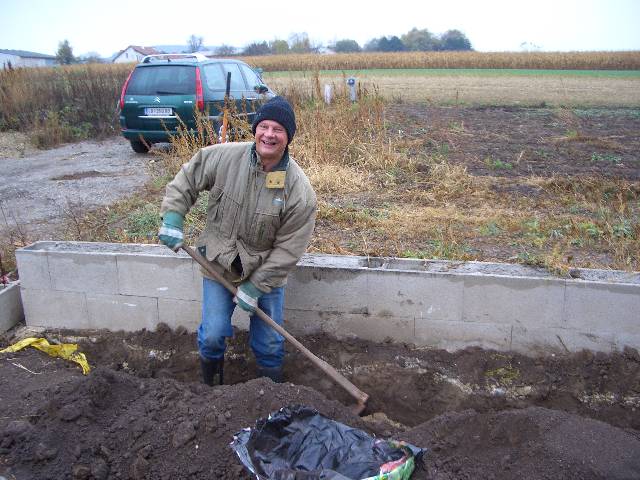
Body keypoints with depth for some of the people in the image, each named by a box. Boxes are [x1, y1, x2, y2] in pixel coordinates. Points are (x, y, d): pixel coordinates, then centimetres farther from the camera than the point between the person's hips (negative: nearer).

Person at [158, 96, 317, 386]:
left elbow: (288, 248, -16)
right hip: (218, 263, 1)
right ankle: (211, 387, 38)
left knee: (269, 345, 10)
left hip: (266, 270, 0)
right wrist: (172, 217, -12)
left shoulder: (299, 190, -21)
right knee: (213, 335, 5)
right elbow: (186, 181, 2)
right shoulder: (223, 157, -17)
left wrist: (255, 287, -15)